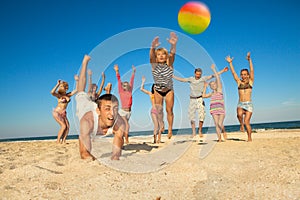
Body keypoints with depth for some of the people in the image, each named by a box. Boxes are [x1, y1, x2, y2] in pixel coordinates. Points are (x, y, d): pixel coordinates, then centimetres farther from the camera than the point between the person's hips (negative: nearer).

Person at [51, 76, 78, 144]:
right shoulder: (59, 95, -9)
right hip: (57, 112, -6)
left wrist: (77, 81, 1)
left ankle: (63, 141, -2)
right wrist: (58, 84, -28)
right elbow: (52, 92, -31)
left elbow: (77, 89, 6)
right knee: (63, 126, -16)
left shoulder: (68, 95, 5)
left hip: (63, 113, 6)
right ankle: (58, 141, -8)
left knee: (68, 126, -8)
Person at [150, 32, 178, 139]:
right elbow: (151, 56, -34)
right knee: (159, 110, 6)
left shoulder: (169, 64, -13)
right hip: (157, 90, 1)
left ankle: (170, 130, 12)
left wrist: (173, 45, -56)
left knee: (169, 110, 0)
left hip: (169, 90, -1)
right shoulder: (154, 65, -13)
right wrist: (153, 47, -57)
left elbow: (172, 55, -34)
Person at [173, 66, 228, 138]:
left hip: (200, 99, -2)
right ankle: (194, 132, 12)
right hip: (192, 99, 2)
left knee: (201, 115, -9)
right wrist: (172, 75, 8)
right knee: (191, 116, 2)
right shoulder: (191, 79, 5)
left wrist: (222, 71, -8)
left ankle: (200, 131, 8)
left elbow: (213, 75, -3)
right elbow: (181, 79, 8)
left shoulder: (203, 78, 0)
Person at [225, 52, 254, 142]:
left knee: (247, 122, -7)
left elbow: (252, 70, -4)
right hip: (240, 104, 1)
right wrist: (230, 63, -1)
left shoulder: (250, 81, 7)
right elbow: (233, 72, 7)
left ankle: (249, 138, 9)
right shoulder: (239, 82, 11)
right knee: (239, 114, -31)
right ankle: (241, 125, -1)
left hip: (248, 104, -1)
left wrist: (249, 60, -15)